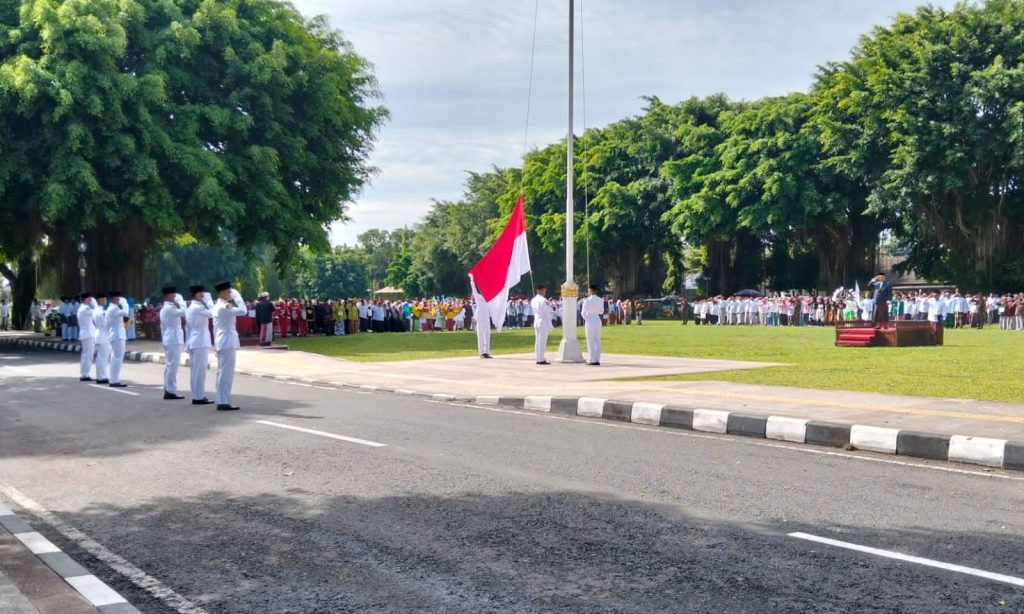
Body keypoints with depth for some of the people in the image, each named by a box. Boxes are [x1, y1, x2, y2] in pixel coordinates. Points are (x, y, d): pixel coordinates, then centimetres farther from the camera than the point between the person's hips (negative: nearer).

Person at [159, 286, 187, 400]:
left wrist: (163, 339, 25)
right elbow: (183, 312, -27)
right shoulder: (170, 308, -15)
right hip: (174, 340, -10)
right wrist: (181, 301, -12)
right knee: (172, 366, -9)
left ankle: (167, 390, 16)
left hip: (168, 340, 10)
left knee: (169, 366, 12)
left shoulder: (164, 309, 17)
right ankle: (171, 392, -10)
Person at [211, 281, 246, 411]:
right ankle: (223, 402, -6)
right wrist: (237, 295, -13)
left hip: (224, 343, 11)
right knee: (226, 373, -8)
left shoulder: (219, 306, 16)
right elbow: (242, 311, -25)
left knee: (224, 373, 13)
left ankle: (222, 401, 17)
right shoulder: (223, 307, -17)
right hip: (227, 343, -11)